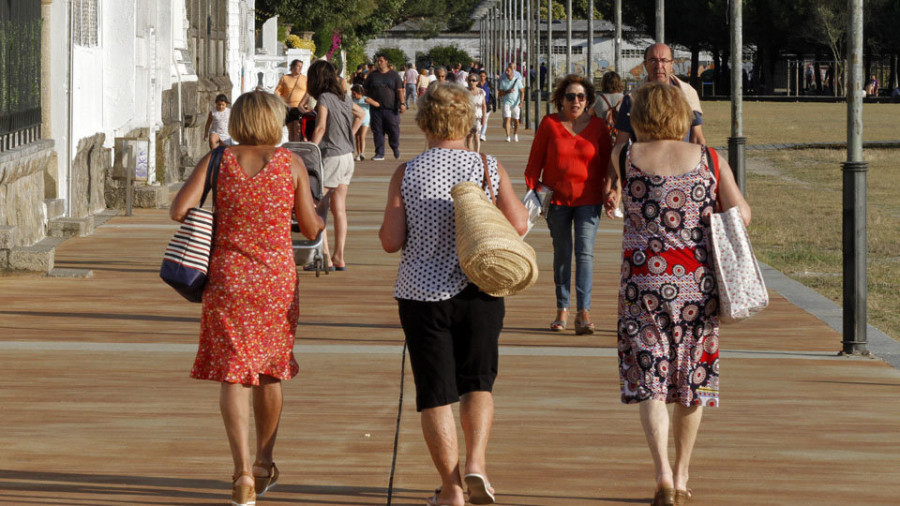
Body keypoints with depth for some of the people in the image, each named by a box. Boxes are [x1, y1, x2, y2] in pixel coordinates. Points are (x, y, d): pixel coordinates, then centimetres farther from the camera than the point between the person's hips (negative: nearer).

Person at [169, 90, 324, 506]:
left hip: (228, 280, -1)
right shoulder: (291, 164, -4)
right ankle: (264, 463, 31)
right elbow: (311, 229, 0)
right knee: (270, 370, 19)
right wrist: (317, 213, 23)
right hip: (277, 280, 1)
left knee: (233, 375, 1)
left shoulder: (217, 162, -3)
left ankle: (243, 471, -13)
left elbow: (179, 210, -11)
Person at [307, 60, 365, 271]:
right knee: (339, 208, 11)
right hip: (347, 157, 8)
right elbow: (361, 114, 27)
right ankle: (339, 258, 13)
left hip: (331, 157, -8)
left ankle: (326, 259, -9)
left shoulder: (324, 99, -13)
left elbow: (321, 127, -23)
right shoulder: (343, 97, 9)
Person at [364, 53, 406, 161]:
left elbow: (399, 90, 2)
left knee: (394, 130, -2)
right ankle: (379, 153, 5)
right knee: (377, 131, 0)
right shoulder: (372, 75, 11)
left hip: (391, 108, -2)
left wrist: (402, 103, -8)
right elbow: (367, 91, 14)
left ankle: (395, 148, 23)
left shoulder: (394, 75, 6)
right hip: (376, 109, 2)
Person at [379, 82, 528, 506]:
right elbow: (519, 225, -5)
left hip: (422, 293, -1)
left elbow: (391, 241, -6)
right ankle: (475, 460, -5)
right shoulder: (488, 168, -3)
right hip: (478, 292, 1)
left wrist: (388, 229, 15)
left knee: (435, 392, 5)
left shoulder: (406, 174, -5)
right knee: (478, 382, 16)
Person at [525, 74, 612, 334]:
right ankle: (562, 310, 18)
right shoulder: (549, 124, 0)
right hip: (557, 198, 1)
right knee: (562, 253, 9)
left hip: (588, 199, -1)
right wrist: (532, 191, -3)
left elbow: (608, 163, 9)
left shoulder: (598, 127, 2)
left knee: (585, 252, -11)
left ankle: (583, 313, -17)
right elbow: (535, 161, 3)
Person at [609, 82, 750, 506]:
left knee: (650, 380, 1)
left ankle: (663, 472, -16)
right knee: (693, 378, 14)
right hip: (699, 282, 1)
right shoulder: (709, 161, 0)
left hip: (645, 281, -1)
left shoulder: (625, 158, -1)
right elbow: (742, 215, -5)